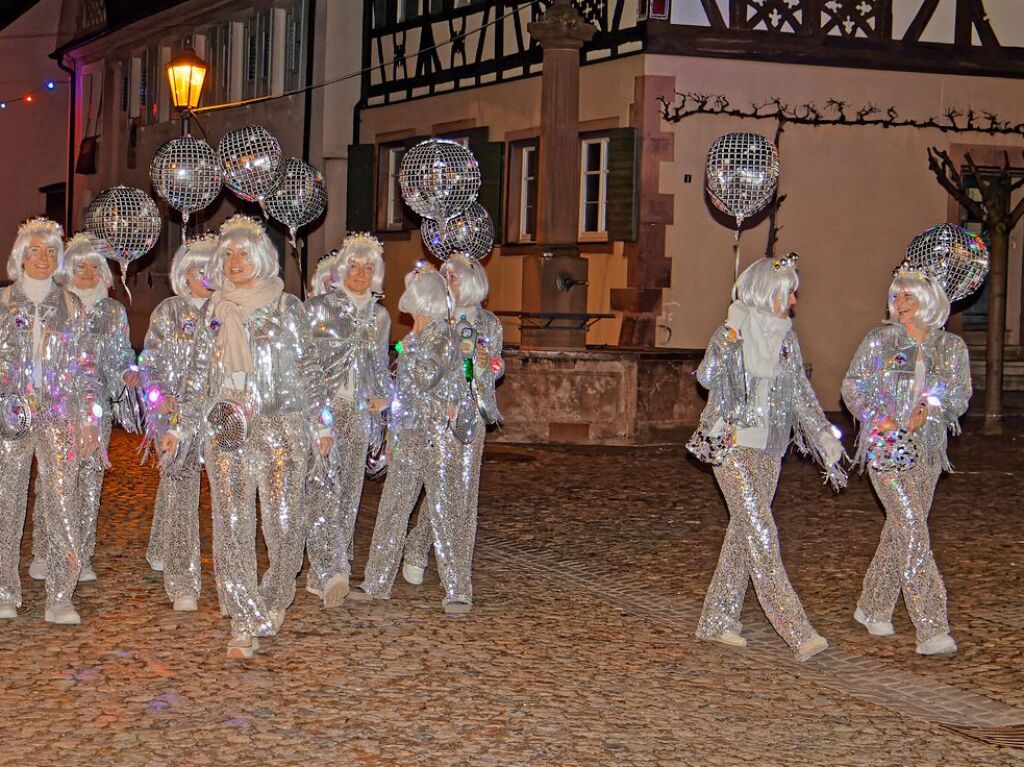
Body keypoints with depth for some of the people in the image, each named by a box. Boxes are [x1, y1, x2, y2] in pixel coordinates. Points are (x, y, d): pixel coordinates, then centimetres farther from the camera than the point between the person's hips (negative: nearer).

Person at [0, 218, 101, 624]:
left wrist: (90, 418, 4)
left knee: (62, 501, -9)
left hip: (59, 413, 0)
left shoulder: (71, 306, 10)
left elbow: (85, 366, 10)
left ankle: (60, 599, -7)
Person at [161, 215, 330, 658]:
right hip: (226, 429, 2)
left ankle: (273, 601, 22)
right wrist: (180, 428, 9)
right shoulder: (214, 310, 11)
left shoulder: (285, 306, 3)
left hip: (279, 425, -2)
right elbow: (198, 374, 14)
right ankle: (246, 623, 1)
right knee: (231, 526, -4)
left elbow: (308, 369, 6)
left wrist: (320, 423, 5)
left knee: (284, 522, -4)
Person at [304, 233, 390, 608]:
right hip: (321, 409, -5)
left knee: (348, 494, 5)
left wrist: (384, 397, 10)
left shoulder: (380, 316, 14)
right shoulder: (318, 308, -1)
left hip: (359, 413, 5)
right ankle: (331, 569, -25)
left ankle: (321, 574, 13)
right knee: (324, 488, -17)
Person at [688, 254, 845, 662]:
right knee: (761, 534, -11)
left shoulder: (785, 337, 11)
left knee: (744, 532, 10)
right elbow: (708, 377, -19)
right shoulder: (731, 333, -8)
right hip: (733, 446, -7)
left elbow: (802, 393, 15)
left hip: (769, 448, 7)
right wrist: (733, 339, -27)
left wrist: (826, 440, 11)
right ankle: (797, 632, -16)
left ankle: (717, 620, 21)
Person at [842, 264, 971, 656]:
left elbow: (961, 396, 6)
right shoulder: (880, 340, 0)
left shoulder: (952, 347, 6)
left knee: (899, 530, 12)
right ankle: (931, 629, -16)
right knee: (913, 532, -13)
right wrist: (877, 418, -12)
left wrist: (930, 409, -13)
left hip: (928, 448, 4)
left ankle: (873, 607, 30)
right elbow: (852, 386, 3)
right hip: (886, 447, -4)